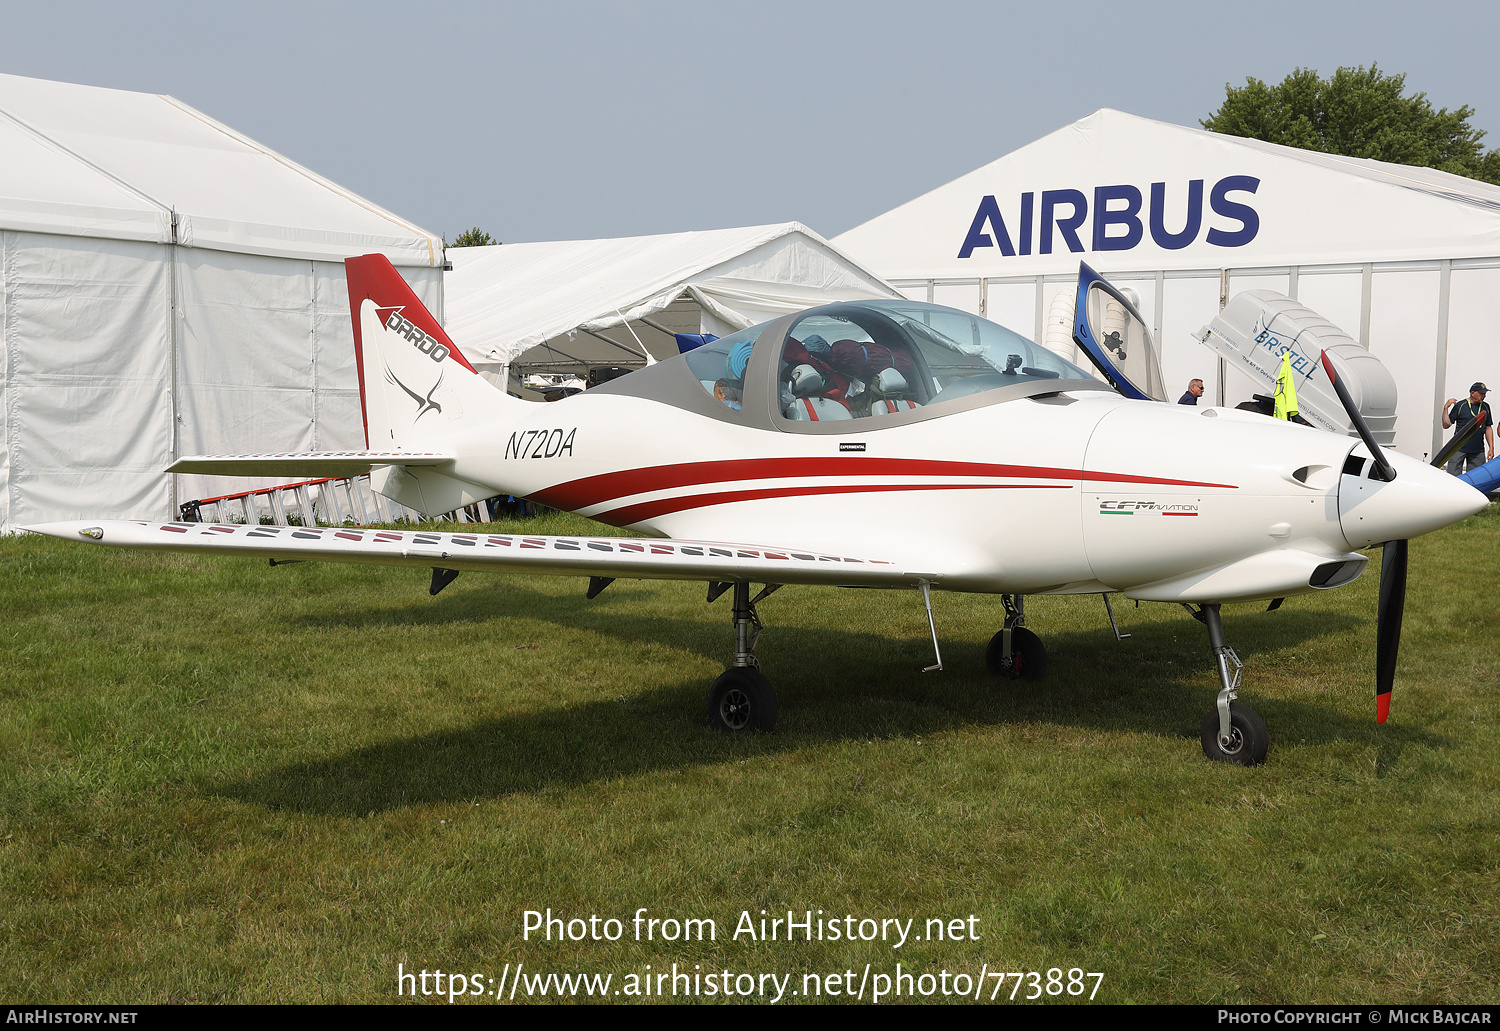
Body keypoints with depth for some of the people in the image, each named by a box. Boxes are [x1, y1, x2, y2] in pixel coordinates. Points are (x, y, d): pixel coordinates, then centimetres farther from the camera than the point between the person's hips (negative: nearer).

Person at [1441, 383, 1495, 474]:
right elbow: (1446, 425, -2)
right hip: (1459, 449, -3)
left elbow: (1488, 428, 16)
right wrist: (1446, 407, -12)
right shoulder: (1460, 405, -1)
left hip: (1478, 451, 4)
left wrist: (1491, 448, 9)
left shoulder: (1485, 407, 11)